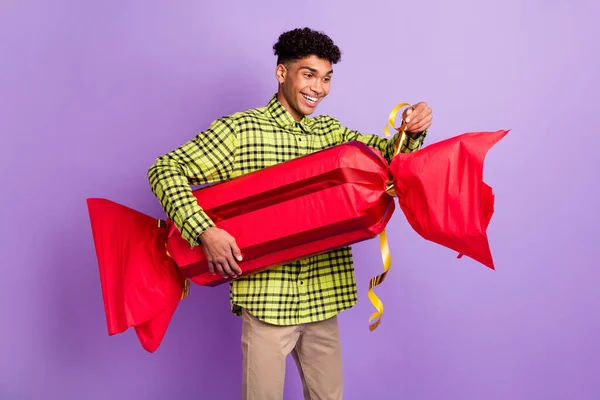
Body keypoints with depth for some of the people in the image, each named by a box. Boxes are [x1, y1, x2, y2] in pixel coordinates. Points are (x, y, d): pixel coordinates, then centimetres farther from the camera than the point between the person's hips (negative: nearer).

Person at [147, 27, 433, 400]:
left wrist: (412, 133, -13)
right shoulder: (239, 129, -6)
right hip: (267, 298, -5)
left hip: (324, 297, 5)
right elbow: (166, 169, -7)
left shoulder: (330, 130, 11)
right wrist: (205, 231, -20)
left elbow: (388, 154, 10)